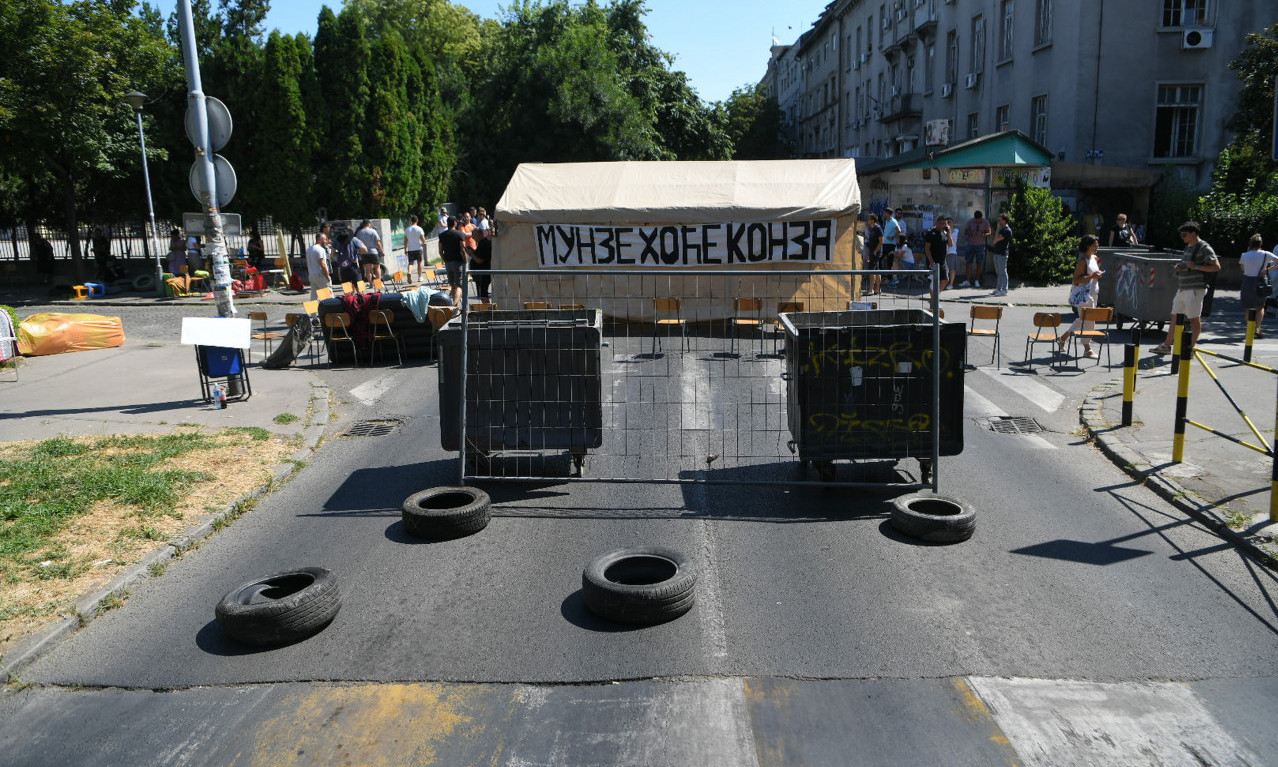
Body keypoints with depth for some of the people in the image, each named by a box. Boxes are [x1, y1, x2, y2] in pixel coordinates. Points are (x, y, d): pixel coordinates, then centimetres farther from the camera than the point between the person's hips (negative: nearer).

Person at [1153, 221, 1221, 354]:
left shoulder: (1204, 248, -11)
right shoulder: (1188, 246, 16)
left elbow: (1216, 267, -16)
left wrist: (1196, 267, -20)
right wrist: (1180, 267, 9)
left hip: (1195, 288, -9)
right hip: (1182, 287, 9)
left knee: (1195, 318, -2)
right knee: (1175, 316, 11)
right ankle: (1166, 345, 18)